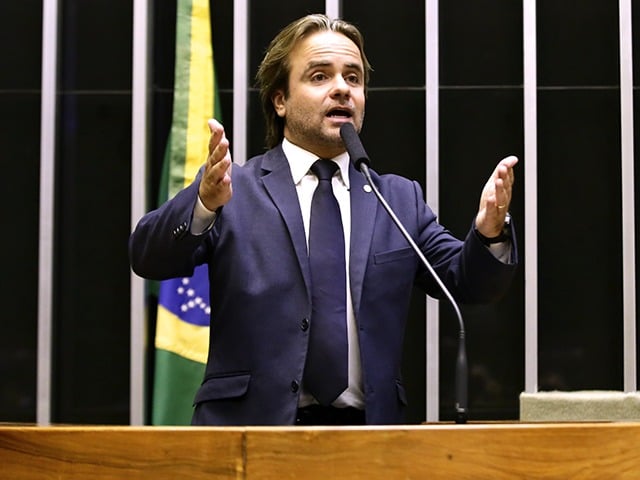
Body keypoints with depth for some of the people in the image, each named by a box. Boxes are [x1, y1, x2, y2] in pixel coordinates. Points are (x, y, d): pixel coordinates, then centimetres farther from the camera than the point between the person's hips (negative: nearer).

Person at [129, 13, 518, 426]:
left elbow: (469, 283, 9)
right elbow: (150, 260, -7)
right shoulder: (232, 190, 5)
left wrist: (489, 232, -12)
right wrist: (205, 202, -27)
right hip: (251, 426, -4)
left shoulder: (400, 199, 15)